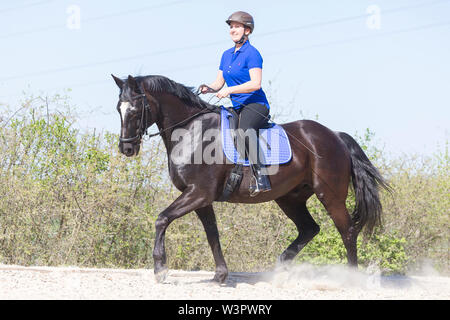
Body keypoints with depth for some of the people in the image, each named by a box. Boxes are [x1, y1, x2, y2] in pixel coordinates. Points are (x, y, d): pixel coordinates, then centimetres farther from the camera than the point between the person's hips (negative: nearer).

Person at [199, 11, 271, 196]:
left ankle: (260, 179, -44)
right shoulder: (227, 55, 17)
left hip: (256, 105, -10)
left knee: (242, 131, -36)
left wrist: (230, 90, -25)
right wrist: (208, 88, -5)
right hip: (238, 108, 10)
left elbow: (256, 83, -19)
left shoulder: (252, 54, -8)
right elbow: (219, 82, 17)